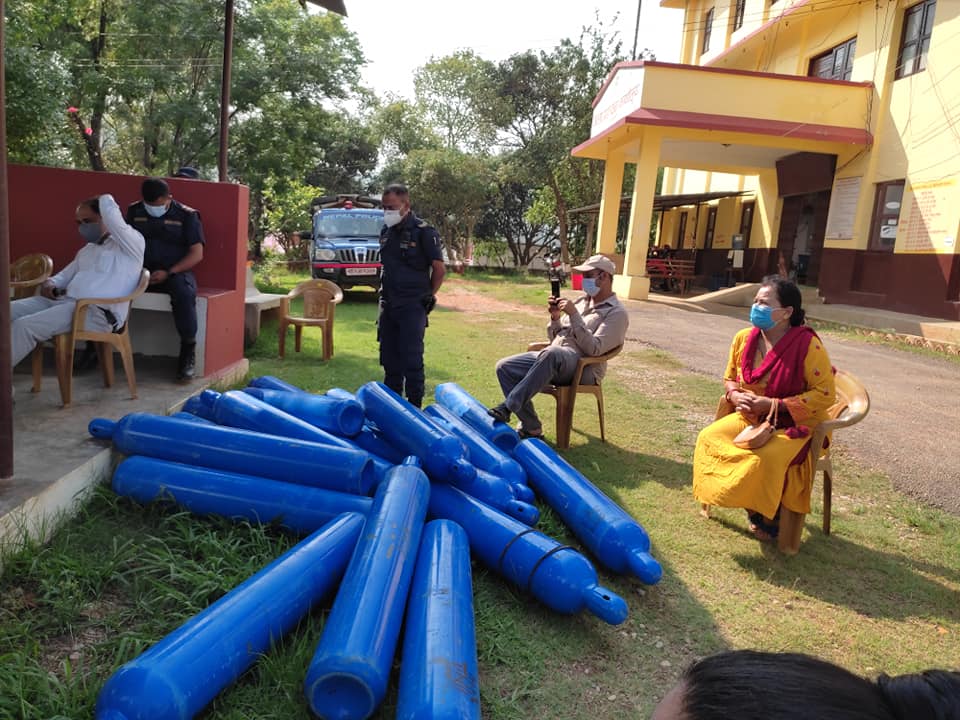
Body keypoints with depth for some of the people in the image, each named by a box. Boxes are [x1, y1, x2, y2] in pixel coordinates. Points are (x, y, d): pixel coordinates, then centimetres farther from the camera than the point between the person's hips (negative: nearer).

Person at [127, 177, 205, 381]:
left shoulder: (187, 216, -1)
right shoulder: (134, 211, 11)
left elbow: (196, 254, -6)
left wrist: (168, 272, -18)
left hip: (176, 272, -3)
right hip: (141, 271, 3)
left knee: (184, 293, -37)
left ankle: (188, 349, -22)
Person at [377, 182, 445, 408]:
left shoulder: (423, 232, -11)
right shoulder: (386, 231, 9)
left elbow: (439, 269, -8)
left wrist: (427, 297, -2)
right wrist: (385, 296, 14)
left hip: (412, 306, -7)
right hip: (388, 305, 7)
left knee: (412, 357, -4)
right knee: (389, 356, 13)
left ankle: (415, 405, 5)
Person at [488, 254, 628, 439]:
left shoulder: (616, 313, -4)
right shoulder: (581, 301, 20)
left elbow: (594, 349, -18)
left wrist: (574, 315, -19)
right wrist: (555, 317, 1)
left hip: (583, 368, -8)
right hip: (552, 360, 8)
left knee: (551, 354, -40)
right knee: (504, 367, -11)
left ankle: (507, 407, -32)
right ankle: (531, 427, -10)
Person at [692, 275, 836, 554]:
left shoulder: (807, 344, -18)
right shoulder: (744, 338, -3)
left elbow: (825, 394, -16)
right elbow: (729, 378, 13)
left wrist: (773, 404, -22)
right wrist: (735, 395, -12)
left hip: (792, 424, -5)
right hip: (750, 418, 6)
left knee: (765, 458, -33)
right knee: (709, 438, -17)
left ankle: (769, 515, 1)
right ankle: (754, 508, 1)